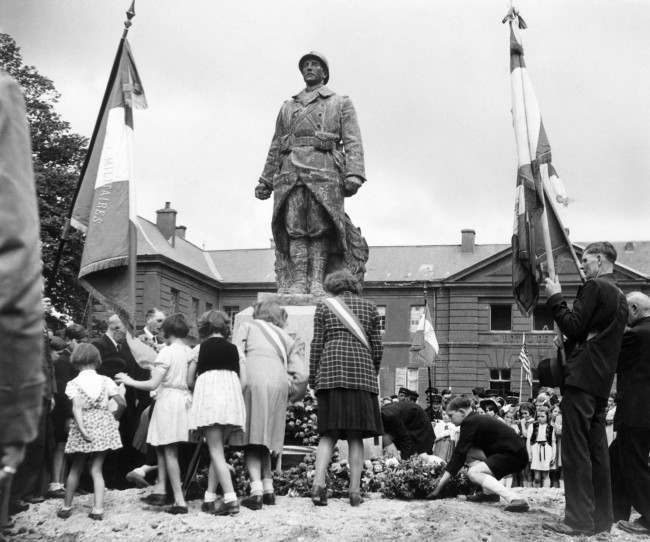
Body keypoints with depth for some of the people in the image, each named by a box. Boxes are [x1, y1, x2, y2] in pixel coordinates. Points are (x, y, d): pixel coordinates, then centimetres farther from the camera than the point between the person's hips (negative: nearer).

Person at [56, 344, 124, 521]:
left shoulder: (73, 383, -5)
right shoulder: (106, 381, 0)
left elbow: (77, 408, -17)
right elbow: (121, 403, -1)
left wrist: (83, 430, -22)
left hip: (84, 426, -1)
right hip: (104, 425, 1)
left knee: (75, 469, 15)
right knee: (96, 469, 6)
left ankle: (66, 507, 25)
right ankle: (98, 509, -1)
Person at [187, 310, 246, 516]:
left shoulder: (200, 348, 11)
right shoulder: (234, 348, 16)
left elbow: (189, 381, 12)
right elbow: (243, 380, 7)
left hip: (208, 398, -3)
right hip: (232, 399, 3)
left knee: (216, 451, -4)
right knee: (217, 449, 14)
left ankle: (230, 499, -17)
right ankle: (209, 497, 17)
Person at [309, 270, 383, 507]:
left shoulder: (324, 306, 10)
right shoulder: (369, 308, 15)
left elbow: (317, 344, 5)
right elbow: (377, 347, 11)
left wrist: (312, 377, 10)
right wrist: (373, 373, 24)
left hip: (331, 372, -1)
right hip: (362, 372, 1)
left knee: (328, 433, 2)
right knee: (356, 435, 4)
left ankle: (318, 483, -16)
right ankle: (355, 490, 1)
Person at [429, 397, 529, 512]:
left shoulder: (470, 423, -12)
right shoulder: (477, 419, 17)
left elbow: (459, 454, -13)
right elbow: (461, 452, 25)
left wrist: (440, 485, -11)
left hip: (515, 455, -10)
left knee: (473, 473, -18)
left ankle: (514, 499, -30)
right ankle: (489, 493, 12)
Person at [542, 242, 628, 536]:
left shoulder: (594, 287, -9)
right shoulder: (620, 297, 19)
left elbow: (573, 326, -15)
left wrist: (555, 298, -6)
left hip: (581, 377, -9)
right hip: (602, 381, 9)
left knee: (576, 450, -8)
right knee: (597, 449, 12)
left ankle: (579, 519, -8)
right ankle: (601, 517, 16)